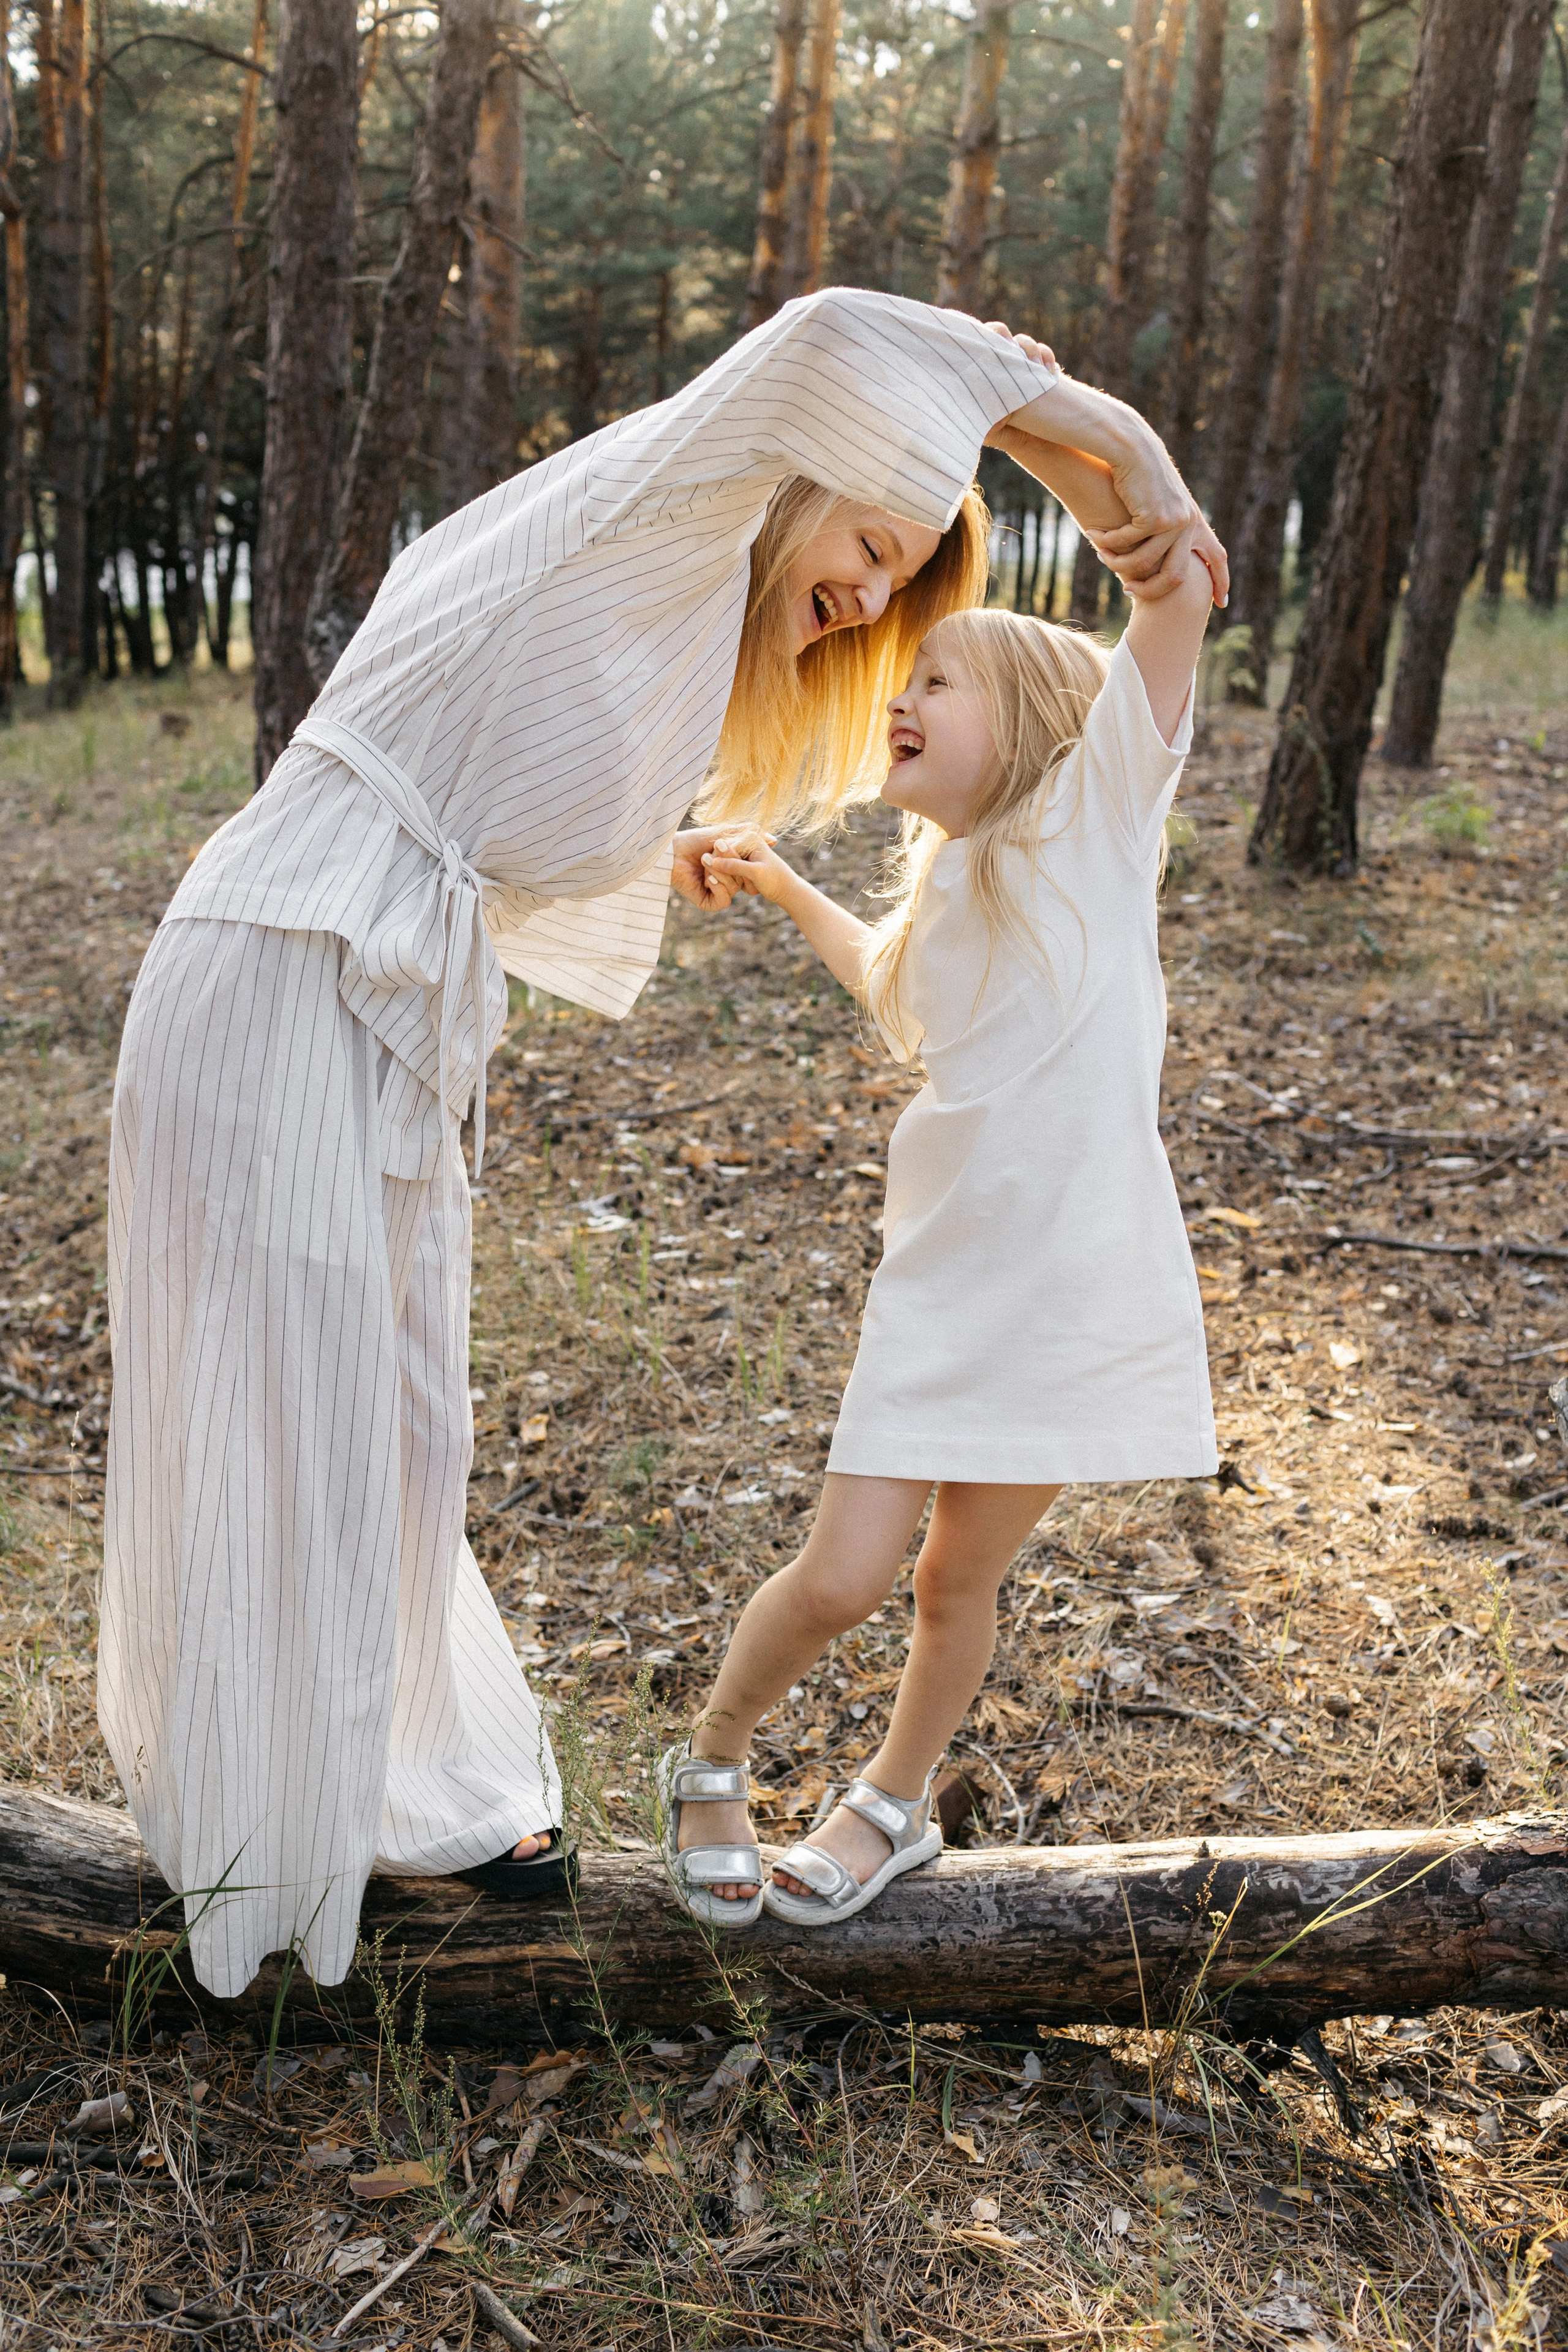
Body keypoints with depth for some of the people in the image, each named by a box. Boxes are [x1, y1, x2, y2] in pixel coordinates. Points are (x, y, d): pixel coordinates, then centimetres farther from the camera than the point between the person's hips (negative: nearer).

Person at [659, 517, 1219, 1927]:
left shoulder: (1093, 815, -5)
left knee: (961, 1575, 11)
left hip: (1080, 1286, -3)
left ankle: (897, 1807, 35)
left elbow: (1181, 591, -16)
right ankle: (713, 1760, 24)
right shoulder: (936, 900, 10)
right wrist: (776, 883, 27)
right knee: (842, 1577, -3)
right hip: (942, 1274, 3)